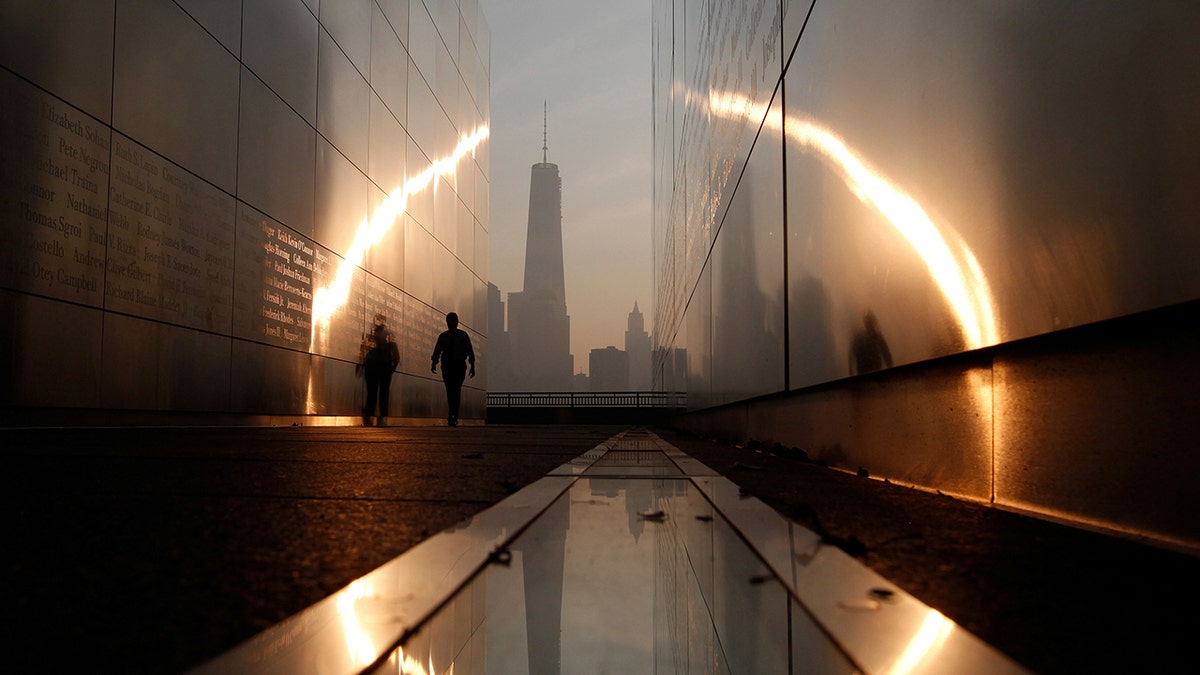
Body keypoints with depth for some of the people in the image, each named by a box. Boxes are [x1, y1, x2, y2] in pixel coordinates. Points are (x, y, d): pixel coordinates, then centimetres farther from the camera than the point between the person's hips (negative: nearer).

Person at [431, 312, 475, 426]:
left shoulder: (463, 335, 4)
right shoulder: (443, 336, 9)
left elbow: (470, 351, 4)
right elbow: (437, 351, 7)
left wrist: (472, 366, -2)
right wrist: (434, 364, -8)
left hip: (459, 365, -2)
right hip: (447, 365, 2)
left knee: (456, 390, -13)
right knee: (450, 391, 3)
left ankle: (452, 415, -16)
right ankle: (453, 416, 12)